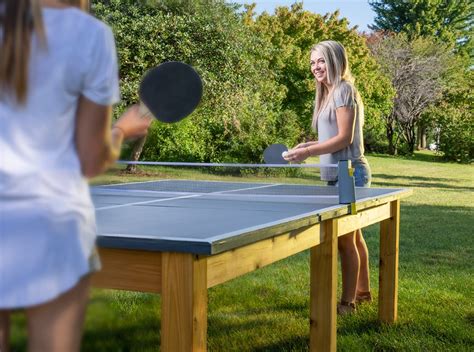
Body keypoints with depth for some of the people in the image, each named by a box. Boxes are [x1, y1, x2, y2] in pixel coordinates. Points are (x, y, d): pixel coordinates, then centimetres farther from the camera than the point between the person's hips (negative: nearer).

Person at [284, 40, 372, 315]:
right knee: (353, 237, 17)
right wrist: (309, 146, 7)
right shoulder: (328, 93, 16)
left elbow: (344, 138, -17)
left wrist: (308, 152, -18)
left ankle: (348, 301, 2)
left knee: (345, 240, -5)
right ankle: (363, 291, 29)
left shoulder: (343, 90, -11)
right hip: (339, 175, 10)